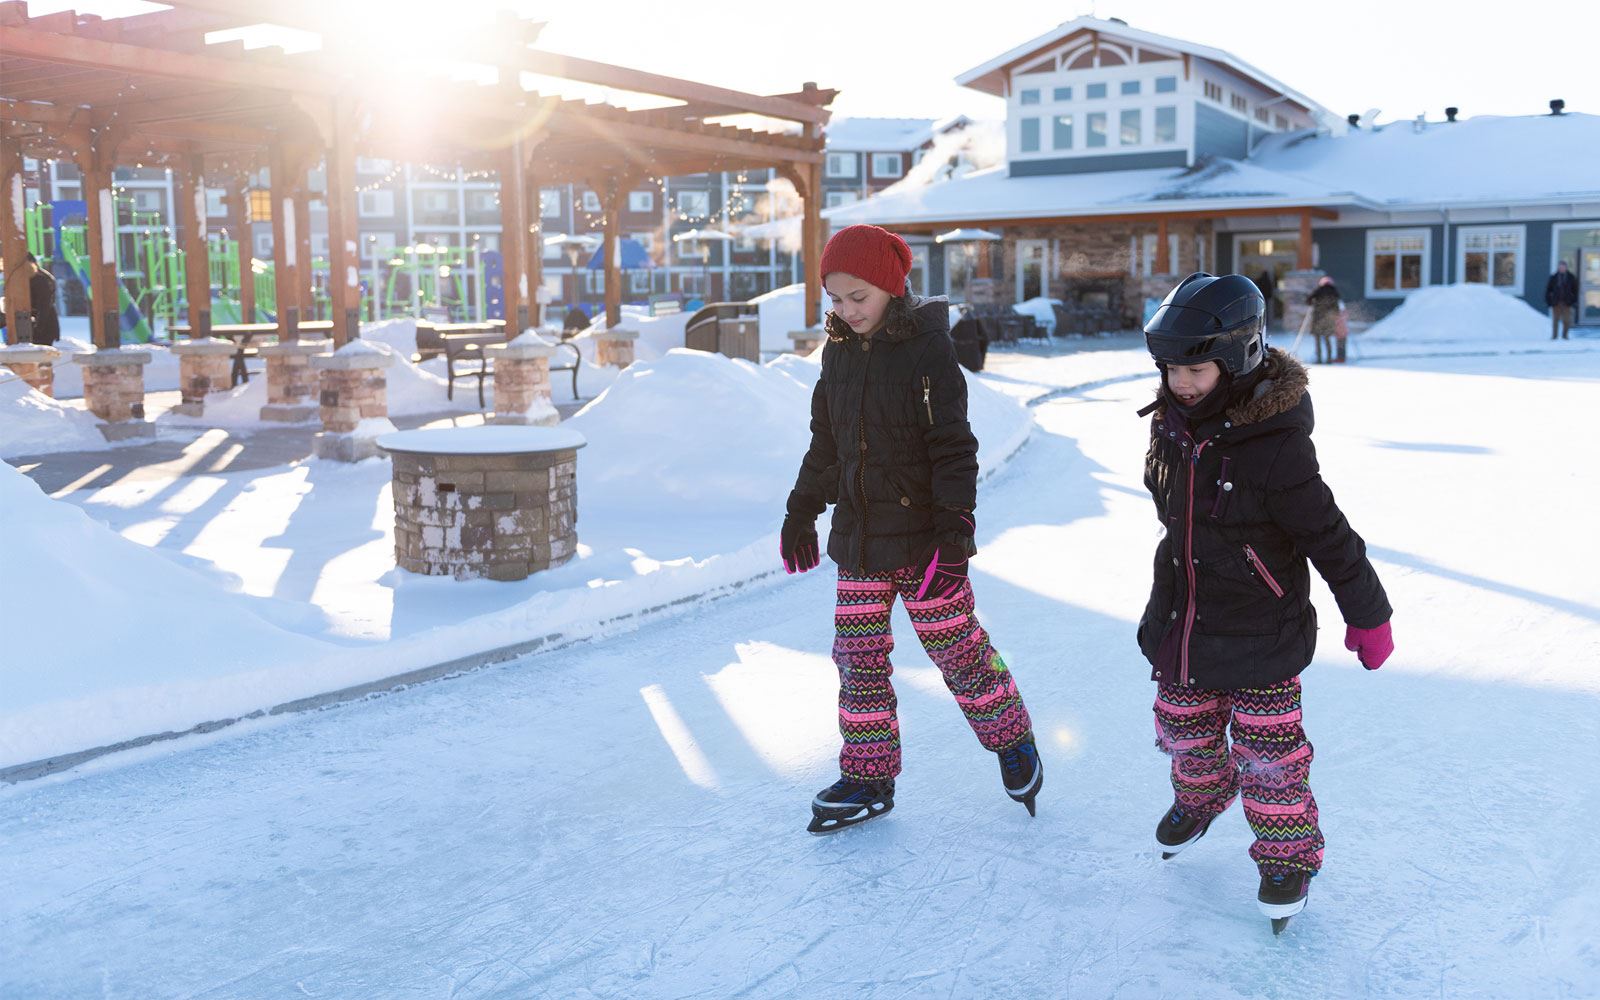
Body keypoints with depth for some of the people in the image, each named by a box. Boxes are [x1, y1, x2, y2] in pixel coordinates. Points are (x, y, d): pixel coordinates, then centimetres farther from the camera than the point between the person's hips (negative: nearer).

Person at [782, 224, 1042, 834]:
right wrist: (803, 509, 20)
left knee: (956, 649, 5)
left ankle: (1012, 742, 29)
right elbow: (824, 443, 17)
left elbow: (954, 447, -14)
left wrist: (954, 528, -20)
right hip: (857, 536, 6)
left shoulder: (929, 349, -13)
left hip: (921, 536, -6)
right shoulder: (839, 352, 6)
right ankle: (868, 779, 21)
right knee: (858, 658, 8)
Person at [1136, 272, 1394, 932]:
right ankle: (1201, 795, 51)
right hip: (1181, 624, 6)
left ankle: (1288, 850, 27)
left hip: (1260, 636, -6)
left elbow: (1329, 536, -16)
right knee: (1184, 729, 22)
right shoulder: (1171, 426, -2)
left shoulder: (1274, 446, -24)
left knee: (1268, 751, 5)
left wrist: (1367, 616, -8)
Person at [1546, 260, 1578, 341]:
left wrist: (1574, 301, -1)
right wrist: (1548, 301, -1)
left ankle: (1565, 335, 9)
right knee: (1555, 320, 1)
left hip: (1567, 303, 0)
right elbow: (1548, 289, 6)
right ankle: (1554, 336, 7)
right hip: (1556, 303, 0)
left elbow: (1575, 290, 7)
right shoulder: (1553, 277, 4)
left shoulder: (1571, 277, 5)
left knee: (1567, 320, -2)